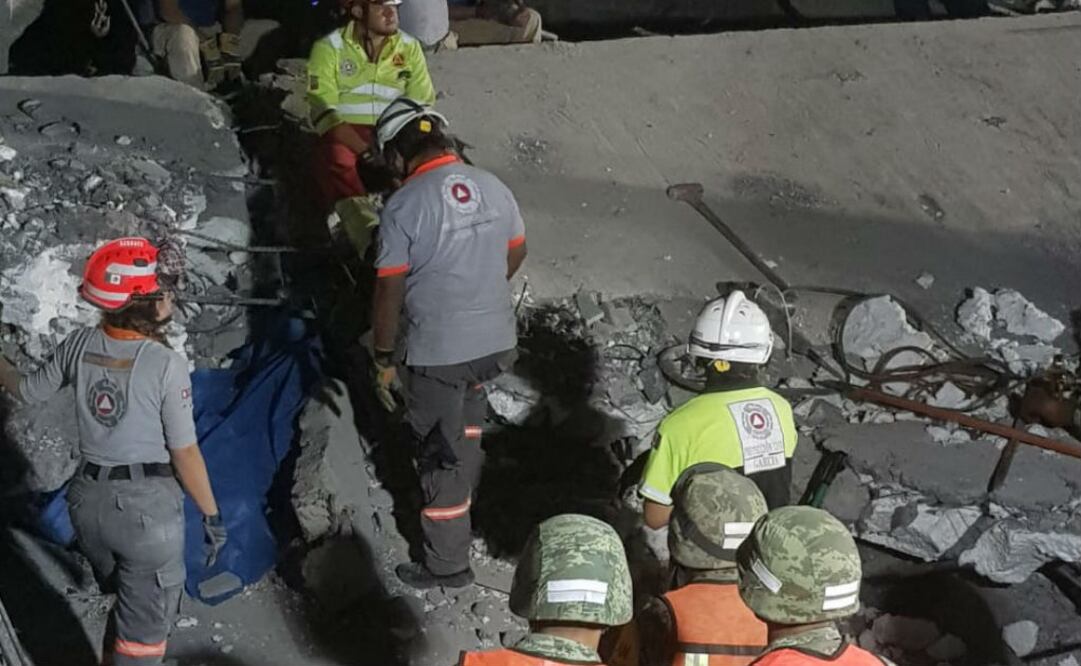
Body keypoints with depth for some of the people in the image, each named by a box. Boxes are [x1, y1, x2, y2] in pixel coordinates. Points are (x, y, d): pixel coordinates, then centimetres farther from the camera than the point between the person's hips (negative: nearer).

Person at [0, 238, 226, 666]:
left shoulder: (80, 345, -6)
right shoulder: (166, 365, -21)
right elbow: (185, 455, -17)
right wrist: (211, 515, -5)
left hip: (88, 501, 6)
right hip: (147, 506, -6)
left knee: (125, 596, 34)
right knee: (145, 626, 9)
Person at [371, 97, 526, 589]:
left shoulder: (404, 206, -17)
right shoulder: (493, 188, 0)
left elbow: (389, 293, -14)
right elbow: (515, 254, 15)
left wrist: (383, 359, -2)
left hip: (439, 353, -6)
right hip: (498, 341, 6)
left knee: (440, 454, 9)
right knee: (468, 417, 31)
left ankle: (447, 564, 20)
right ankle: (464, 494, 49)